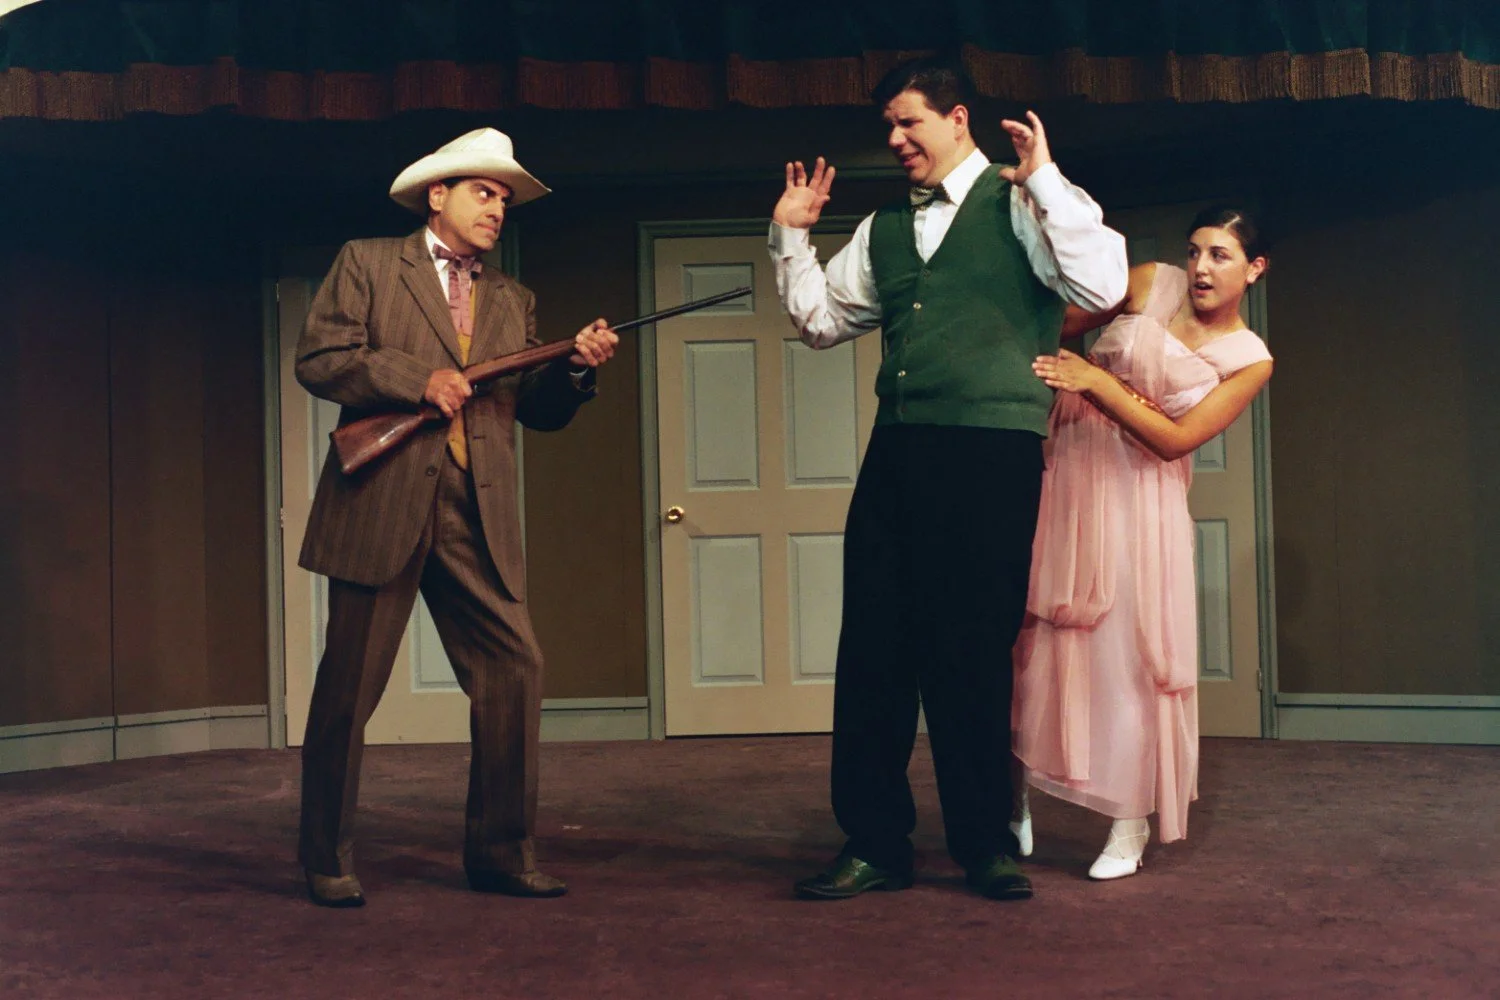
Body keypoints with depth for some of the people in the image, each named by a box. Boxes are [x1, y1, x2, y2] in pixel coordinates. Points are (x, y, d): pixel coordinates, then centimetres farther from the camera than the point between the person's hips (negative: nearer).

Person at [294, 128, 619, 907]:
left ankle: (501, 853, 10)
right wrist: (418, 380, -12)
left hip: (478, 517, 4)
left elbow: (537, 410, 16)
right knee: (349, 686, 2)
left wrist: (577, 368, -3)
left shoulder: (512, 302, 21)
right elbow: (318, 358, -3)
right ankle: (327, 861, 16)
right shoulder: (367, 264, 8)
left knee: (514, 673, -3)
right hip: (381, 507, -4)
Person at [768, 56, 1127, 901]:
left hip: (992, 450, -6)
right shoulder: (885, 229, 19)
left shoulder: (1022, 203, 0)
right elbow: (820, 318, 26)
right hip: (898, 450, 6)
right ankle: (874, 842, 15)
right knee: (872, 647, 4)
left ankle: (986, 842, 17)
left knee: (972, 649, 0)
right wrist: (792, 235, 17)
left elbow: (1104, 287, -14)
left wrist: (1044, 179, -15)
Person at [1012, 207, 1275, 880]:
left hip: (1138, 496, -1)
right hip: (1067, 470, 1)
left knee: (1129, 650, -3)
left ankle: (1132, 821, 10)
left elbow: (1175, 439, -10)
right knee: (1030, 635, 1)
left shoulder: (1250, 361, -1)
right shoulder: (1151, 285, 2)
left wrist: (1098, 381, -19)